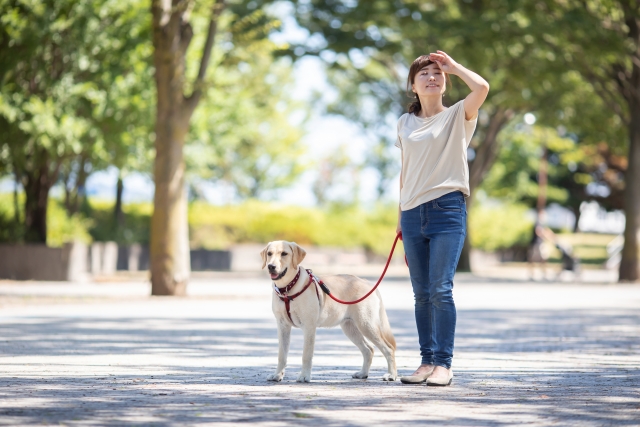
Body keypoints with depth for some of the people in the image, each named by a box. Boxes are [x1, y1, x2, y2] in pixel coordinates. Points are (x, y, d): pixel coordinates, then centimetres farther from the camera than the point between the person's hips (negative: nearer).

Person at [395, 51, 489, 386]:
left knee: (440, 289, -12)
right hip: (413, 214, 4)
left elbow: (482, 88, -17)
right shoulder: (405, 123, 15)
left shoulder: (458, 116, 3)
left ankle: (443, 364, -8)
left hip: (447, 208, -4)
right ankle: (427, 361, 11)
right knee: (422, 293, 5)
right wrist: (401, 215, 18)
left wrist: (452, 65, -2)